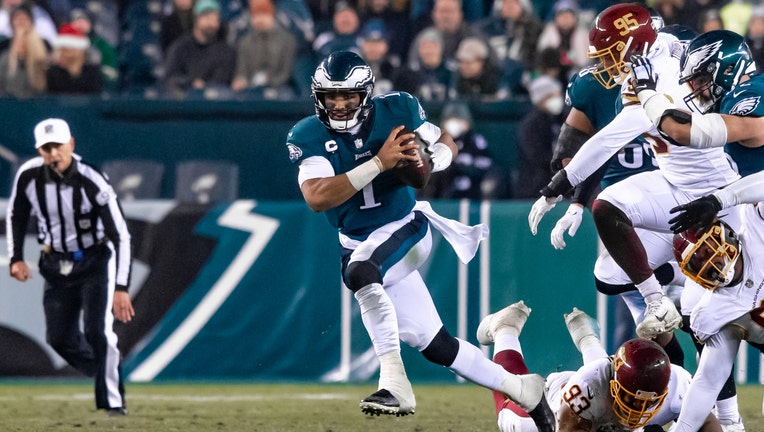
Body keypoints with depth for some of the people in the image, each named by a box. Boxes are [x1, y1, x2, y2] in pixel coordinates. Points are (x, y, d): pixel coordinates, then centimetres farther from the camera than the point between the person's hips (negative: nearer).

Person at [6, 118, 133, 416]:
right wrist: (16, 258, -3)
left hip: (95, 261, -5)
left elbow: (120, 235, -25)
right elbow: (16, 216, 7)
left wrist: (121, 288, -31)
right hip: (56, 265, 5)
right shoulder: (29, 176, -14)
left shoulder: (93, 184, -27)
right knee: (59, 338, 6)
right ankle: (104, 375, 30)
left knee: (97, 331, -17)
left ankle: (113, 403, -8)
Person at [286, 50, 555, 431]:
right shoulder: (309, 138, -10)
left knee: (359, 270, -36)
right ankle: (520, 389, 20)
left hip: (405, 228, -3)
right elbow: (316, 198, -25)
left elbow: (446, 143, 9)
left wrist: (433, 160, -16)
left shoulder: (396, 111, -8)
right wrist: (378, 163, -31)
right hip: (359, 245, 3)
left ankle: (394, 383, -38)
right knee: (434, 346, 3)